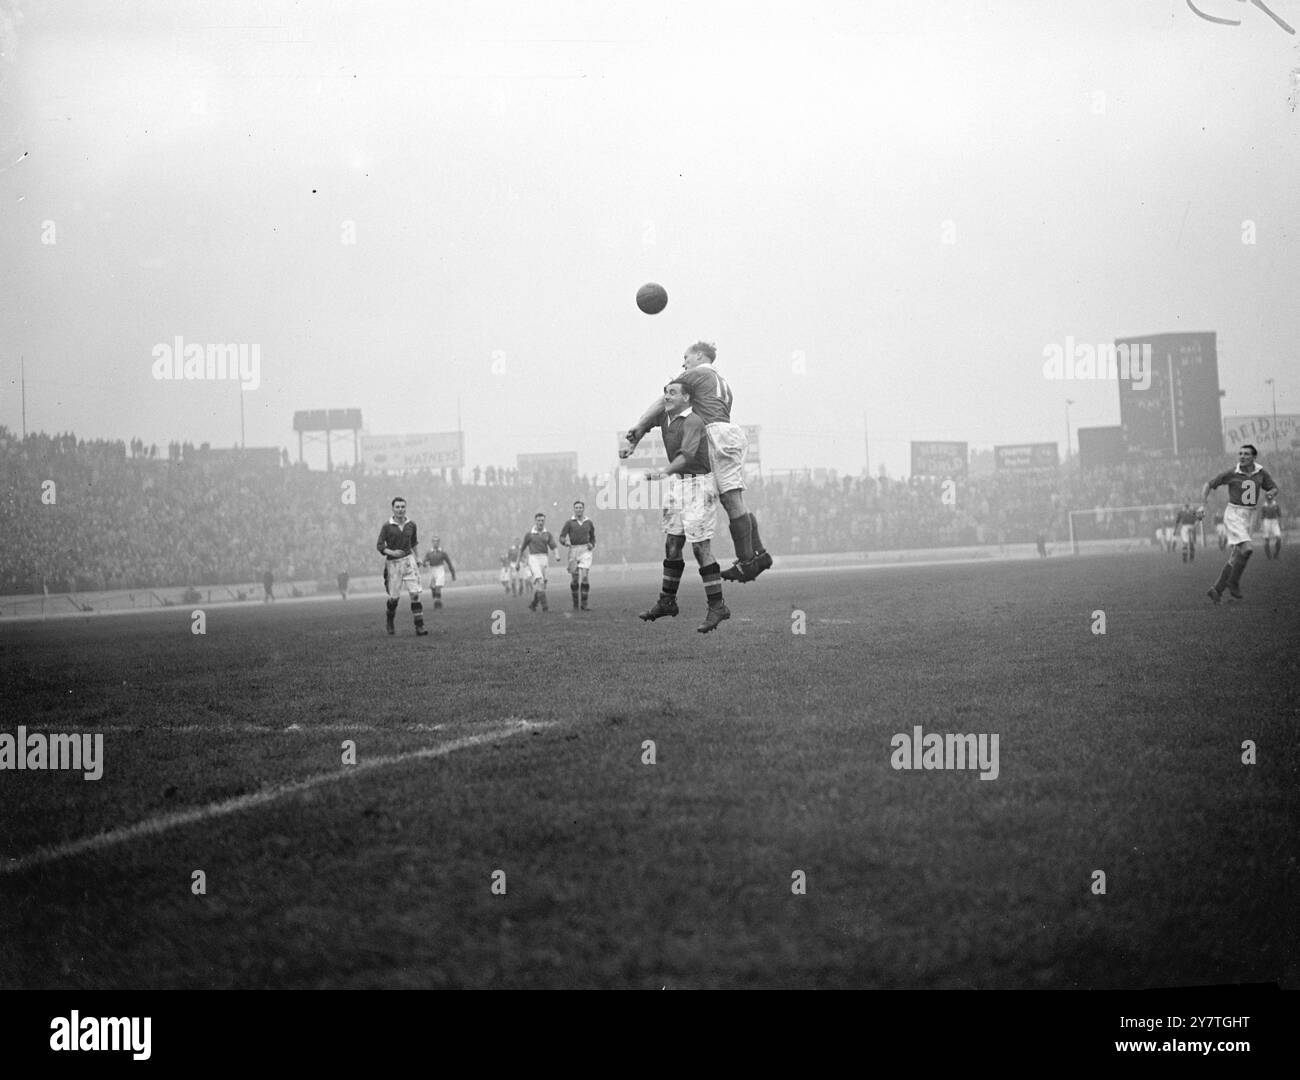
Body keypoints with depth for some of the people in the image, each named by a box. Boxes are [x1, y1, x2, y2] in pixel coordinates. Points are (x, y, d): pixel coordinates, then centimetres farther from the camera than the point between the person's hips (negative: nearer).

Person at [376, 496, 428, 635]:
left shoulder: (411, 525, 5)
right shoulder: (387, 526, -6)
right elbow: (379, 545, -5)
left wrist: (417, 557, 14)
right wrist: (391, 552, -21)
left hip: (408, 560, 2)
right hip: (393, 563, -2)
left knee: (415, 594, -10)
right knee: (394, 597, 3)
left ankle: (419, 627, -12)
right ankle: (390, 622, 31)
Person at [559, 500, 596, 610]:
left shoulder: (589, 522, 9)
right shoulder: (569, 523, 2)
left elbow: (592, 537, 23)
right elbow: (561, 537, -3)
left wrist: (592, 545, 2)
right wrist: (566, 542, -26)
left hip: (585, 551, 0)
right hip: (573, 550, 0)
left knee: (584, 576, -15)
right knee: (574, 579, 2)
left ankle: (584, 604, -13)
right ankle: (575, 603, 19)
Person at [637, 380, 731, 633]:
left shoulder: (692, 422, -20)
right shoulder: (666, 419, 7)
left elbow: (686, 455, -37)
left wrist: (664, 473, -50)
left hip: (698, 486, -9)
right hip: (677, 485, 9)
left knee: (701, 549, -10)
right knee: (672, 545, 12)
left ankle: (717, 607, -5)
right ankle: (667, 602, 22)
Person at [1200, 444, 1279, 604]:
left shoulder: (1261, 473, 2)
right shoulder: (1231, 474, -9)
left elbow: (1274, 489, 13)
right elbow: (1209, 484, 0)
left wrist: (1271, 493, -13)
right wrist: (1202, 506, -11)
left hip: (1248, 518, 6)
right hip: (1233, 514, -6)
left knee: (1235, 558, 6)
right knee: (1246, 549, -25)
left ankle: (1216, 590, 16)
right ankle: (1233, 582, -7)